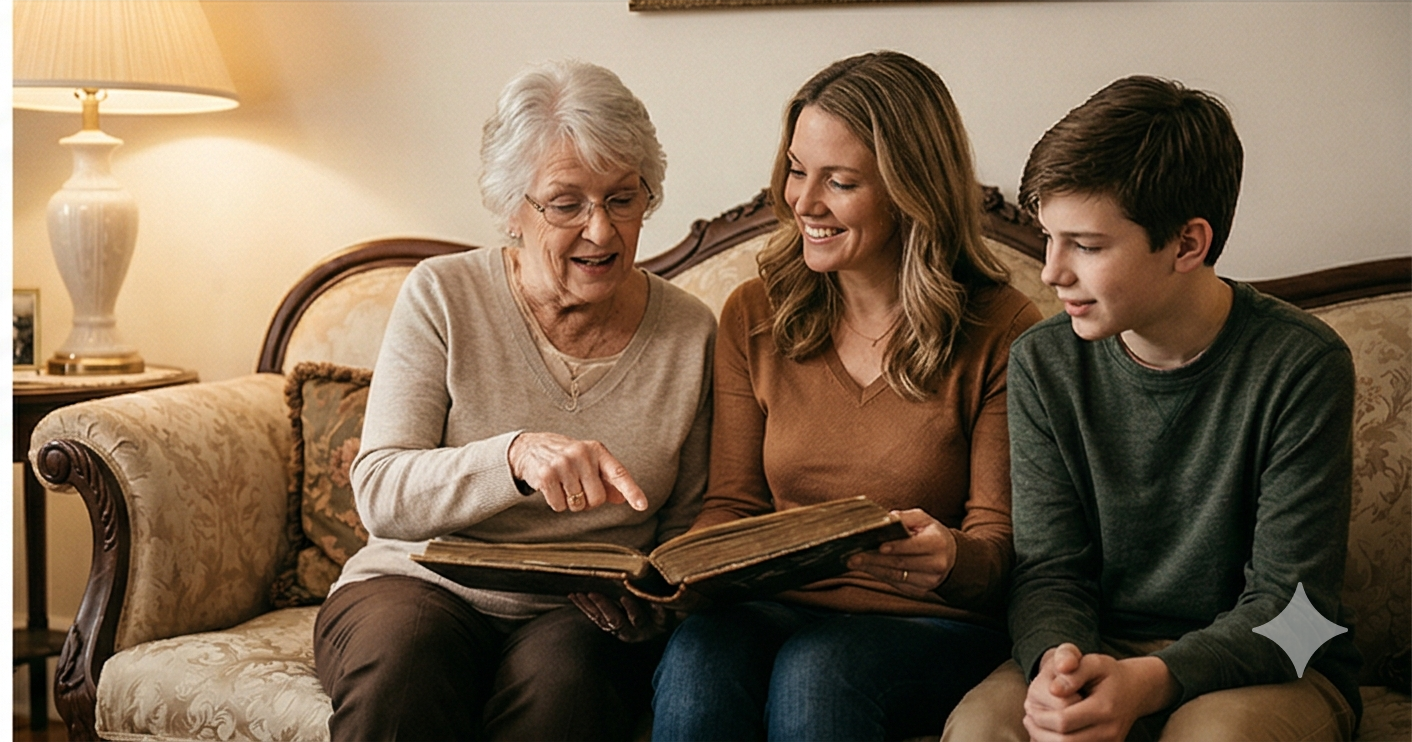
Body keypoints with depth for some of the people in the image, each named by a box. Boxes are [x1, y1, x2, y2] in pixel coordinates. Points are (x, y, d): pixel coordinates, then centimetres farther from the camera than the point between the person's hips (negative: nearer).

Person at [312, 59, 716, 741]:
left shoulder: (689, 333, 3)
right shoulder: (442, 296, -2)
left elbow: (684, 527, 12)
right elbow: (379, 494, -12)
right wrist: (516, 455, -30)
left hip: (583, 616, 1)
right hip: (423, 588, -1)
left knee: (561, 673, -34)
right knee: (403, 655, -35)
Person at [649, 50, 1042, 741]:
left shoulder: (1002, 333, -3)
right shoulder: (753, 317, 9)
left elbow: (1001, 538, -3)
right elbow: (732, 503, 10)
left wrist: (950, 558, -27)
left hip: (935, 626, -2)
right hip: (778, 611, 3)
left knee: (817, 670, -35)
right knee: (698, 653, -32)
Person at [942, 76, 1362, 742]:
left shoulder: (1303, 366, -13)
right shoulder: (1043, 363, -2)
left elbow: (1287, 603, -13)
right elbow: (1049, 569, -1)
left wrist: (1149, 683, -30)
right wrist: (1058, 660, -25)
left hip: (1268, 668, -2)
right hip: (1100, 653, 2)